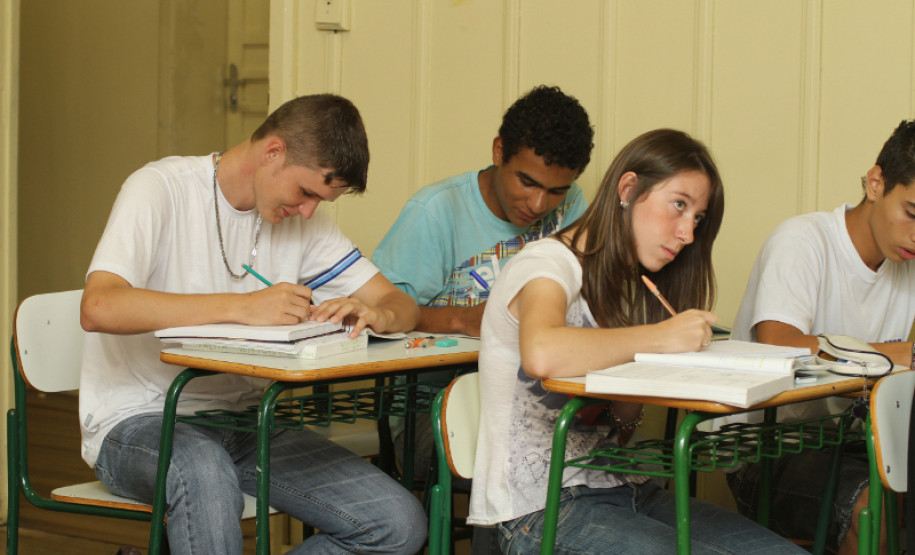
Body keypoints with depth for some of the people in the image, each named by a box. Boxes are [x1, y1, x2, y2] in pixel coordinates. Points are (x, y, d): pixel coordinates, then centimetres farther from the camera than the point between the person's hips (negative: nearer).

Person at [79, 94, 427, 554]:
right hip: (137, 422, -7)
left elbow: (404, 307, 8)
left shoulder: (302, 220, 9)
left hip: (242, 425, 7)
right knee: (204, 470, -43)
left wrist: (374, 315, -18)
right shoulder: (161, 189, -10)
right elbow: (98, 308, -27)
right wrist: (240, 307, -32)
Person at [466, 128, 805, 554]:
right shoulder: (546, 265, -9)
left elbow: (618, 431, 13)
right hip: (543, 512, -8)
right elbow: (542, 354, -34)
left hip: (625, 490, 8)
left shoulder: (630, 286, 19)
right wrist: (659, 337, -24)